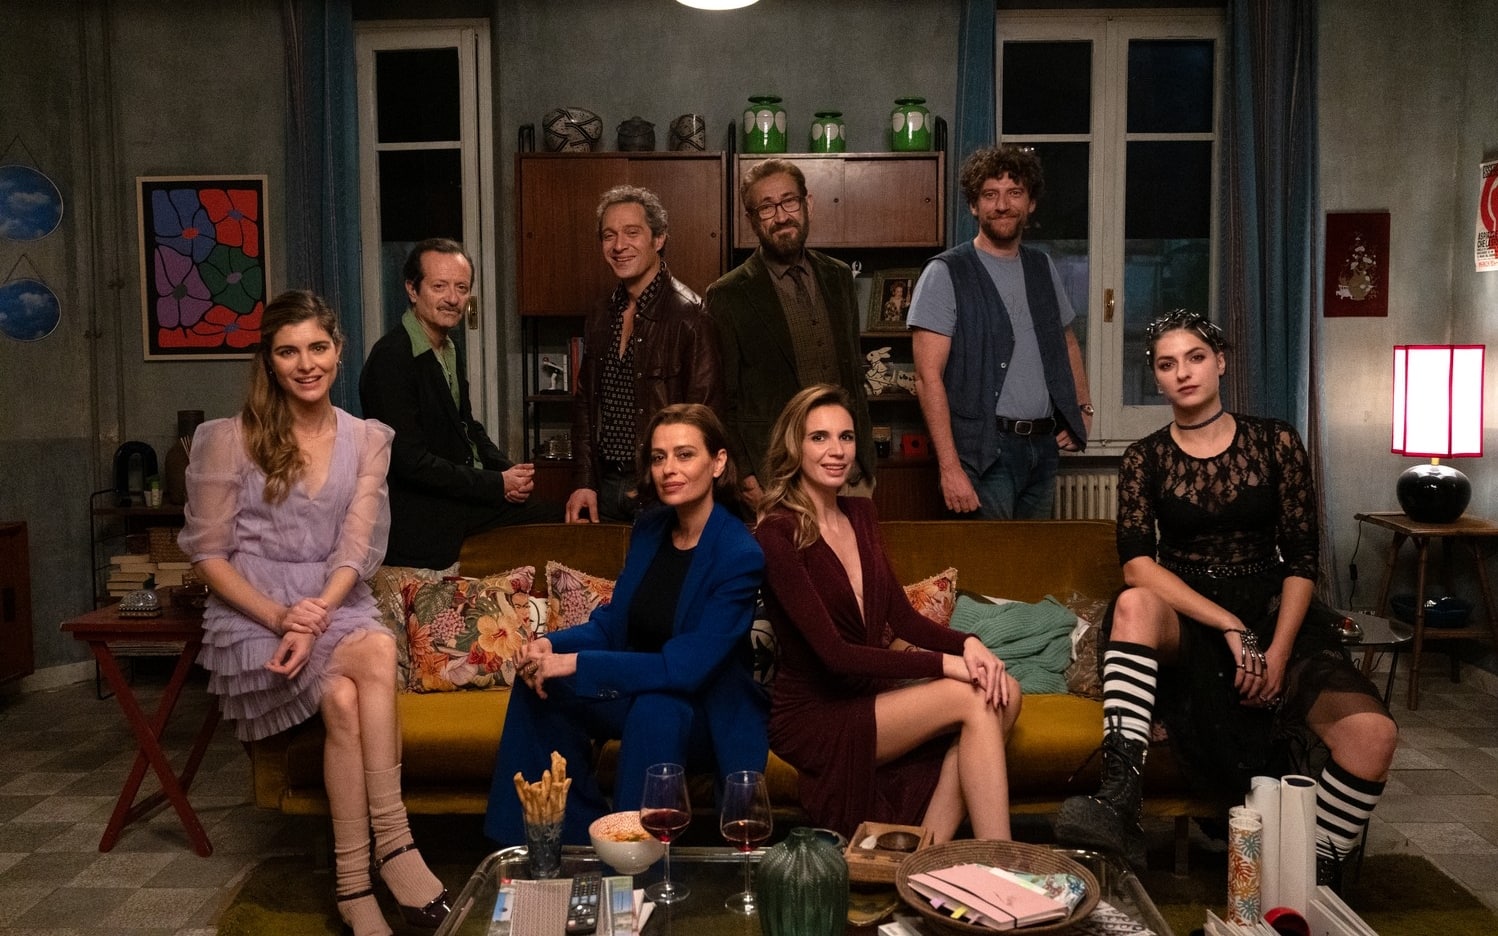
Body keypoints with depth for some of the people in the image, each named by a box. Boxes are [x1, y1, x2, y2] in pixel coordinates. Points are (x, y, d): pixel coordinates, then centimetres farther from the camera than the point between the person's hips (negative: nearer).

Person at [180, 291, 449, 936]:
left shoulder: (367, 440, 7)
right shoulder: (229, 440, -1)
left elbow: (355, 552, -1)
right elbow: (207, 552, -1)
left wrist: (314, 619, -20)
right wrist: (277, 615, -16)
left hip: (335, 607, 3)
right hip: (251, 617, -2)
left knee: (346, 698, -33)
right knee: (378, 650, -32)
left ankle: (354, 883, -24)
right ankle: (392, 843, -26)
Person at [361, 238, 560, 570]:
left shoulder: (451, 350, 10)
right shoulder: (391, 359, -19)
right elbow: (410, 460, -22)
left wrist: (509, 470, 1)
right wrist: (498, 484, -16)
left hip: (466, 497, 9)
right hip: (422, 522, -9)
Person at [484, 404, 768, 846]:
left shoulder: (740, 556, -21)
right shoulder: (649, 528, 1)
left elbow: (685, 667, -27)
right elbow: (613, 621, 7)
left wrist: (575, 664, -28)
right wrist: (550, 644, -14)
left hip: (708, 711, -6)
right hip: (638, 689, 7)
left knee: (654, 713, -37)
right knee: (539, 685, -13)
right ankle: (573, 846, -1)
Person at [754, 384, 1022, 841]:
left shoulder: (860, 514, 10)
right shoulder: (778, 534, -15)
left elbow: (902, 616, 7)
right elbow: (833, 653, -20)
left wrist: (967, 643, -13)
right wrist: (946, 664, -22)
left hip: (869, 696, 7)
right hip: (812, 718, -7)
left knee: (1002, 692, -16)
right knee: (974, 699, -22)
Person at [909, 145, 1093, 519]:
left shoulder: (1042, 268, 13)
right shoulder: (945, 274, -7)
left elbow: (1067, 341, 29)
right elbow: (929, 377, -12)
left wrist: (1083, 408, 14)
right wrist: (949, 467, -19)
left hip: (1044, 446, 6)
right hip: (985, 451, -6)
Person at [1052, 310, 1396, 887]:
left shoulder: (1275, 443, 3)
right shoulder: (1145, 459, 2)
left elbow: (1301, 560, 0)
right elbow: (1138, 564, -12)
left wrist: (1277, 652, -14)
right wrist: (1232, 629, -21)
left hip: (1272, 613, 1)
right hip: (1186, 622, 0)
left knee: (1372, 732, -26)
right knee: (1135, 604, -37)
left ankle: (1316, 881, -9)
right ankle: (1120, 804, -42)